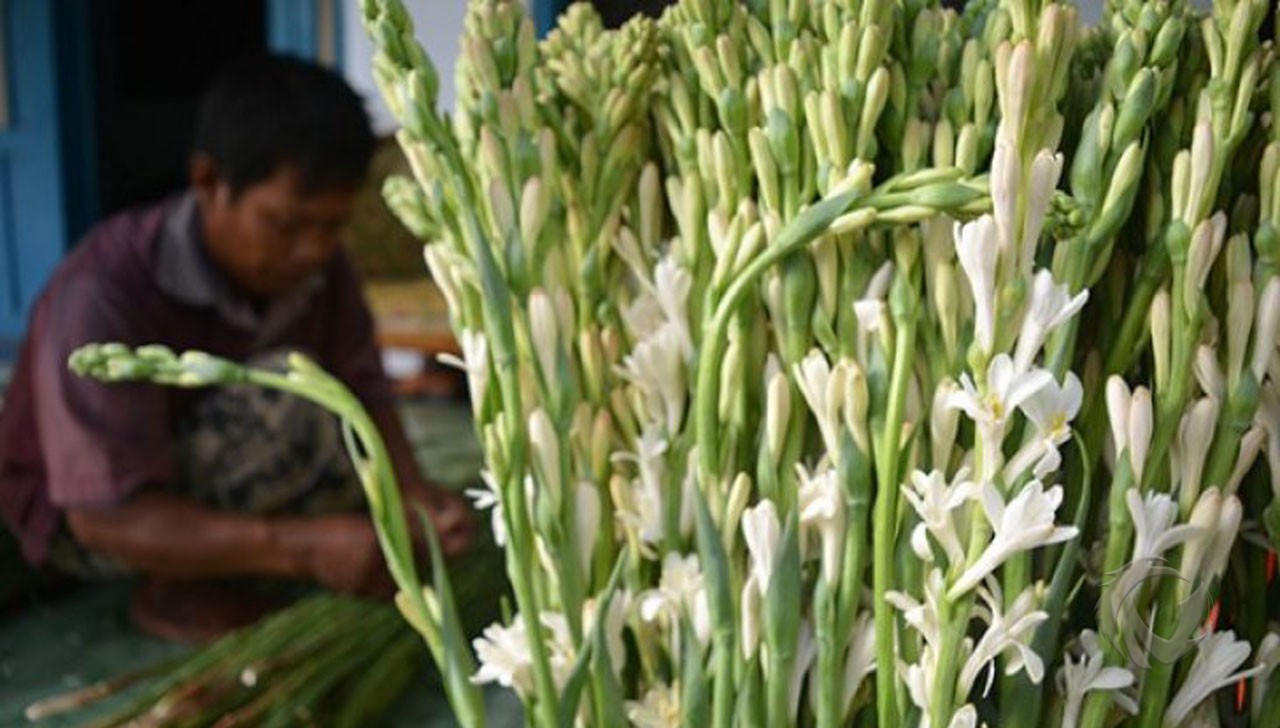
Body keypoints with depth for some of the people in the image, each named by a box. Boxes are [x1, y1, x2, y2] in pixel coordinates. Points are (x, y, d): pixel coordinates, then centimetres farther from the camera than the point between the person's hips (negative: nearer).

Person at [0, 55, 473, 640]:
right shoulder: (103, 294, -33)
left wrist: (411, 494, -33)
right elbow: (108, 515, -36)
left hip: (209, 482, 8)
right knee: (285, 395, -31)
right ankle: (175, 589, -11)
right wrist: (299, 545, -48)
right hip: (81, 516, -7)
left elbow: (363, 392, -11)